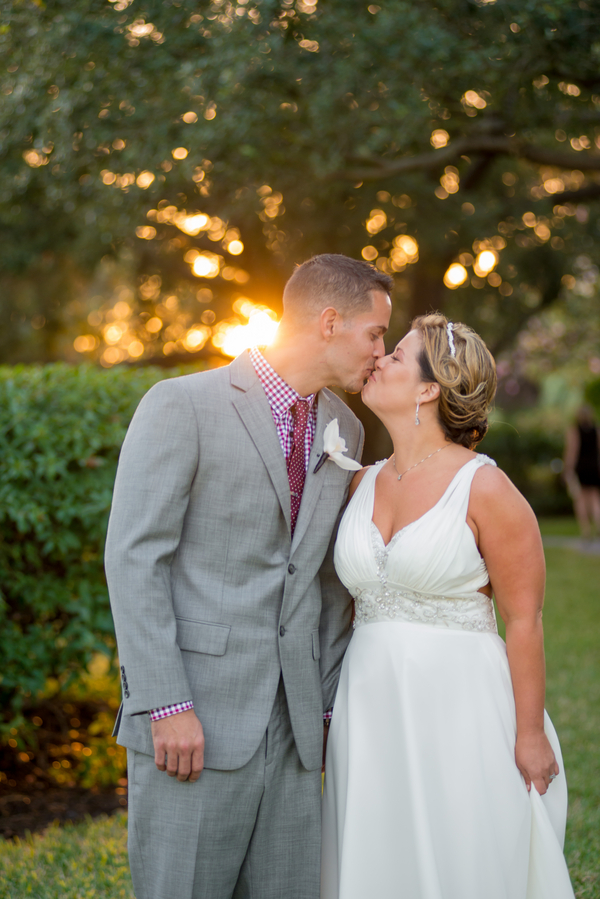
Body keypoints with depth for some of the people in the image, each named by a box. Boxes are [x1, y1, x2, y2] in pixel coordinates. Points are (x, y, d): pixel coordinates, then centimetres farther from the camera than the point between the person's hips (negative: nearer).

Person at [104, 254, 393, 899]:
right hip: (194, 722, -6)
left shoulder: (344, 430, 13)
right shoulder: (182, 406, -8)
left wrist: (333, 695, 13)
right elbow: (133, 556, -11)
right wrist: (167, 704, -16)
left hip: (293, 725, 6)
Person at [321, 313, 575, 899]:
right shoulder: (362, 483, 8)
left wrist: (530, 736, -9)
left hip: (458, 709, -6)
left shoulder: (484, 489, -11)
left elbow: (524, 621, -9)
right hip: (370, 711, 6)